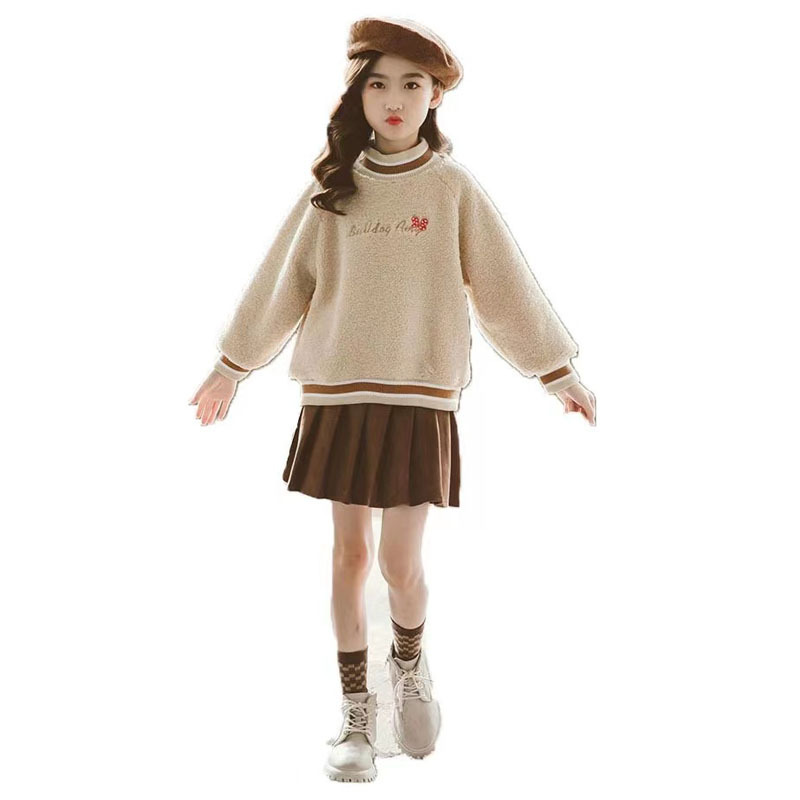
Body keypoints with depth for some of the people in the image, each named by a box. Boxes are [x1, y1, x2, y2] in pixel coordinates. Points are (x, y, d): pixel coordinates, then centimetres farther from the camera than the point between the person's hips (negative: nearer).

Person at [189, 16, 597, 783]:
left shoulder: (453, 186, 0)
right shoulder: (332, 185, 5)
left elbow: (505, 286, 3)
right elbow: (282, 282, 11)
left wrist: (559, 372, 4)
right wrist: (231, 366, 16)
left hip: (419, 395, -2)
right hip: (336, 391, 2)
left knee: (400, 563, -4)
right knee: (349, 555, 7)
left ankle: (409, 663, 28)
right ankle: (355, 709, 21)